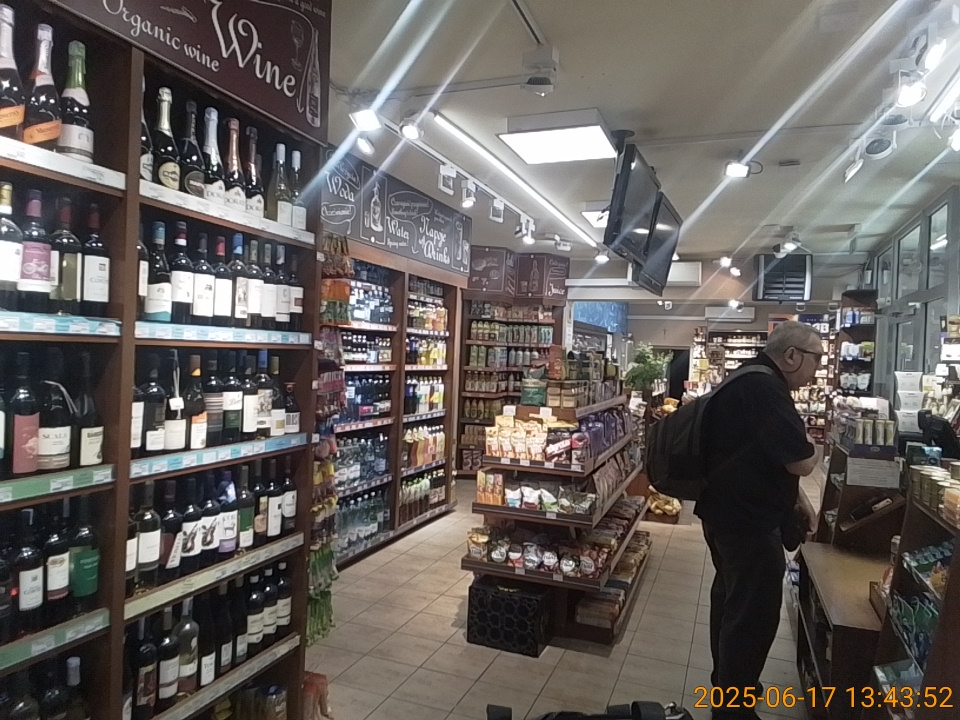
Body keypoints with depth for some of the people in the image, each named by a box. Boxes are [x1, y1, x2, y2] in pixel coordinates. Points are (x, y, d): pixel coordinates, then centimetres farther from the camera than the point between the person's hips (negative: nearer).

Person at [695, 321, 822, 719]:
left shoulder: (750, 382, 10)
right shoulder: (764, 389, -25)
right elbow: (801, 462, -25)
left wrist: (798, 498, 13)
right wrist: (811, 446, -3)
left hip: (731, 511, 11)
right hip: (747, 519, -11)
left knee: (731, 597, 23)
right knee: (755, 612, 3)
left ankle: (727, 682, 42)